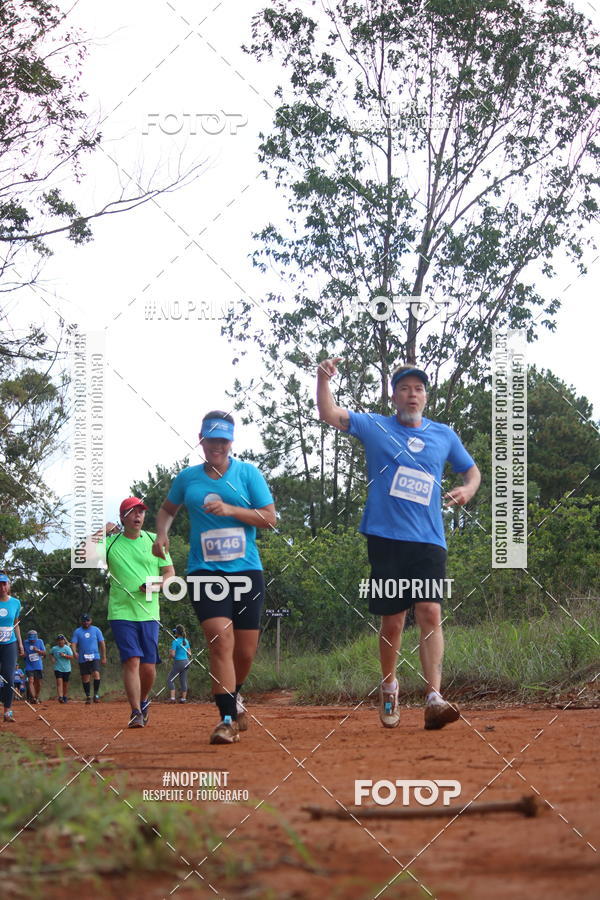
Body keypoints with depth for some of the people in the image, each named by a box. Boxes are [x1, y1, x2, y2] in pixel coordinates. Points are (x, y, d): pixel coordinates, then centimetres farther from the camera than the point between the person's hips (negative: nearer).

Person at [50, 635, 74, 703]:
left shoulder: (67, 648, -3)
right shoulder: (54, 648, 3)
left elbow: (71, 657, -10)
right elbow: (51, 654, 24)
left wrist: (64, 655, -24)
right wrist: (53, 659, 6)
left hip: (66, 669, 0)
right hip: (58, 669, 0)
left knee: (65, 683, 8)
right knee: (59, 682, -15)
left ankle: (65, 697, 24)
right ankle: (60, 697, -25)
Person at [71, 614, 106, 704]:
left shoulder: (96, 630, 7)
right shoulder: (77, 632, 6)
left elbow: (102, 643, 9)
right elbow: (73, 643, -3)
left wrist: (104, 657, 5)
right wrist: (74, 652, -24)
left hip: (95, 657, -1)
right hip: (82, 659, 1)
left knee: (96, 674, -19)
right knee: (85, 678, 4)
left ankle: (96, 694, -7)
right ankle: (88, 696, 14)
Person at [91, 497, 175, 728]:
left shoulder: (154, 541, 9)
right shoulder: (110, 541, 3)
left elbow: (170, 572, 11)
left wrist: (156, 584, -8)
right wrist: (100, 533, -18)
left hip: (149, 613, 2)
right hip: (121, 612, -2)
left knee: (149, 666, 1)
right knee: (132, 660, -14)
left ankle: (144, 700, 28)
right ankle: (136, 712, -10)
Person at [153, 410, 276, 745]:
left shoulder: (248, 473, 3)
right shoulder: (187, 478, 9)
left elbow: (270, 517, -2)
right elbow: (168, 509, 26)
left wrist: (231, 510, -15)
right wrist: (162, 534, 6)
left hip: (247, 571, 1)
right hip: (205, 573, -1)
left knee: (246, 651, 6)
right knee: (221, 640, -20)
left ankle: (234, 696, 37)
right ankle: (228, 718, -20)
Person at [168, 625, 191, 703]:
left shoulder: (175, 641, -14)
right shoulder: (186, 641, 7)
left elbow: (172, 654, -18)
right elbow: (189, 654, 11)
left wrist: (170, 652, 2)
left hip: (178, 662, -6)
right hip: (186, 662, 6)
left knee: (170, 680, 4)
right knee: (183, 681, 12)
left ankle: (172, 698, -7)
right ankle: (183, 698, 12)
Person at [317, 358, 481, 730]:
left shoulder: (444, 435, 13)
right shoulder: (375, 427, 6)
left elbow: (471, 469, 25)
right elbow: (330, 414, -5)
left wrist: (468, 489, 3)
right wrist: (324, 378, -22)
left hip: (429, 540, 1)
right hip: (386, 537, -1)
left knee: (430, 613, -13)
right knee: (393, 620, 3)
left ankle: (434, 699, -20)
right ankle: (389, 687, 28)